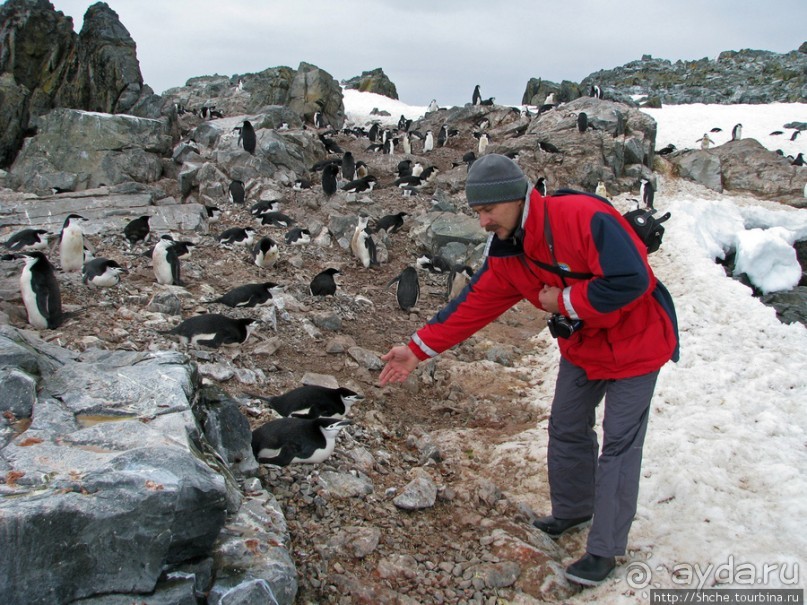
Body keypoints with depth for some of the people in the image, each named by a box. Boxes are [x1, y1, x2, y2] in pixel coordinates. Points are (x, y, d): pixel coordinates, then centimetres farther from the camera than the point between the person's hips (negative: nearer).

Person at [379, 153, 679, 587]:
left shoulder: (582, 217, -32)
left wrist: (564, 301, -25)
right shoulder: (505, 253, -6)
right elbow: (473, 305, -3)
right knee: (566, 431, 17)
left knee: (618, 445, 0)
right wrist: (418, 348, -7)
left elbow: (632, 279, -35)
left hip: (633, 343, -7)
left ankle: (605, 550, 14)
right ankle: (572, 511, 41)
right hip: (581, 346, 7)